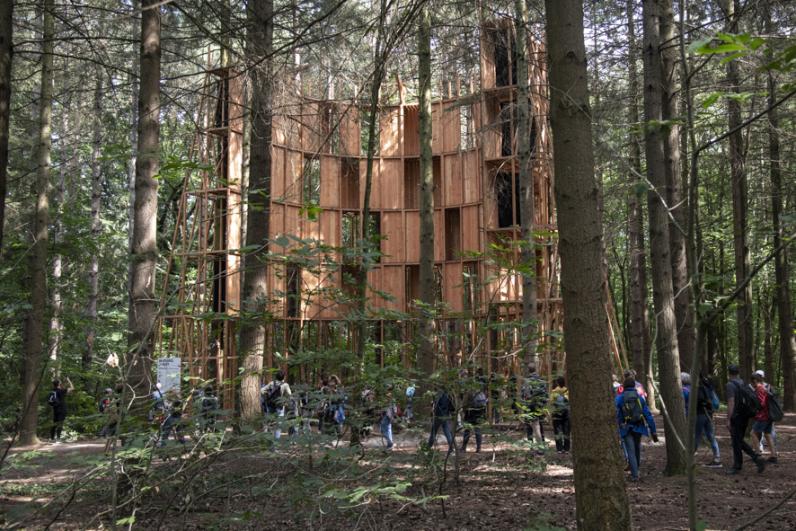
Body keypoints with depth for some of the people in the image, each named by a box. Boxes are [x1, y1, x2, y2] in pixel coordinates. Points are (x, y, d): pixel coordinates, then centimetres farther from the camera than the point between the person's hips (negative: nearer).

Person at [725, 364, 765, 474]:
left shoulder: (730, 385, -12)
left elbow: (731, 403, -18)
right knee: (739, 441, 17)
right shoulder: (744, 384, 11)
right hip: (746, 417, 7)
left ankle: (737, 467, 6)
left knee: (736, 442, 1)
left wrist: (728, 420, -17)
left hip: (736, 417, -7)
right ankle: (757, 458, 8)